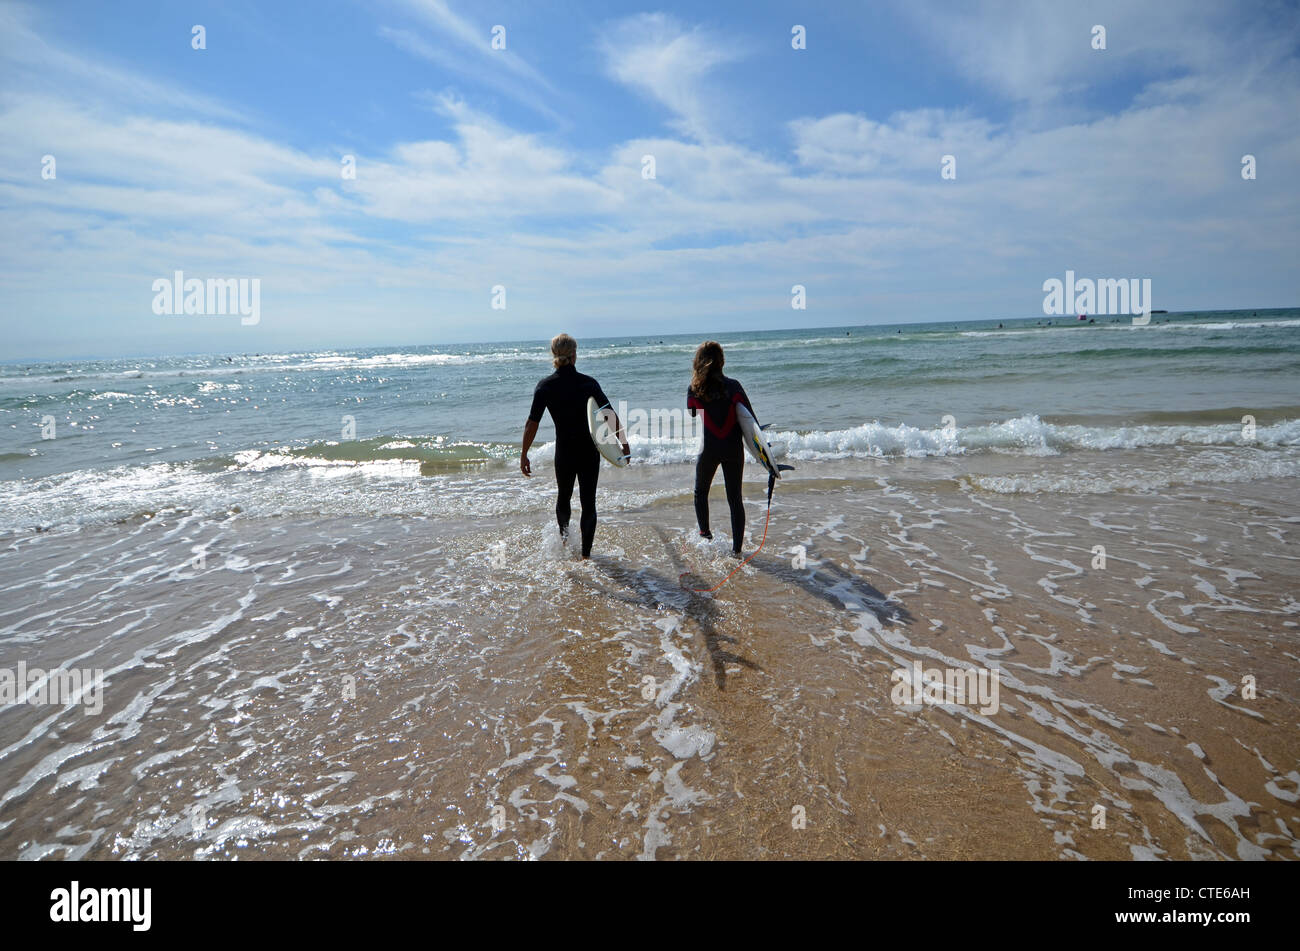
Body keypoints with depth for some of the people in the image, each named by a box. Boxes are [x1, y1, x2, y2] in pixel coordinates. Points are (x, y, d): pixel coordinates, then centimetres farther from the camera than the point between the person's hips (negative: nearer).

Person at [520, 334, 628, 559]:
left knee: (563, 496, 25)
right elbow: (611, 417, -8)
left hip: (564, 451, 0)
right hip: (590, 450, 0)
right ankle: (586, 553, 9)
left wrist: (524, 455, 0)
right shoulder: (588, 382, -7)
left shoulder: (545, 386, -6)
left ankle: (564, 537, 24)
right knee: (588, 502, 8)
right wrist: (625, 444, 0)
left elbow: (532, 424, -8)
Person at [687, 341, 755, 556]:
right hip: (734, 449, 0)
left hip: (709, 449, 0)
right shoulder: (733, 386, -9)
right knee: (735, 498, 9)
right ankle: (736, 548, 9)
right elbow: (750, 417, -7)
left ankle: (705, 534, 24)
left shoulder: (694, 389, -6)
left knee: (701, 492, 24)